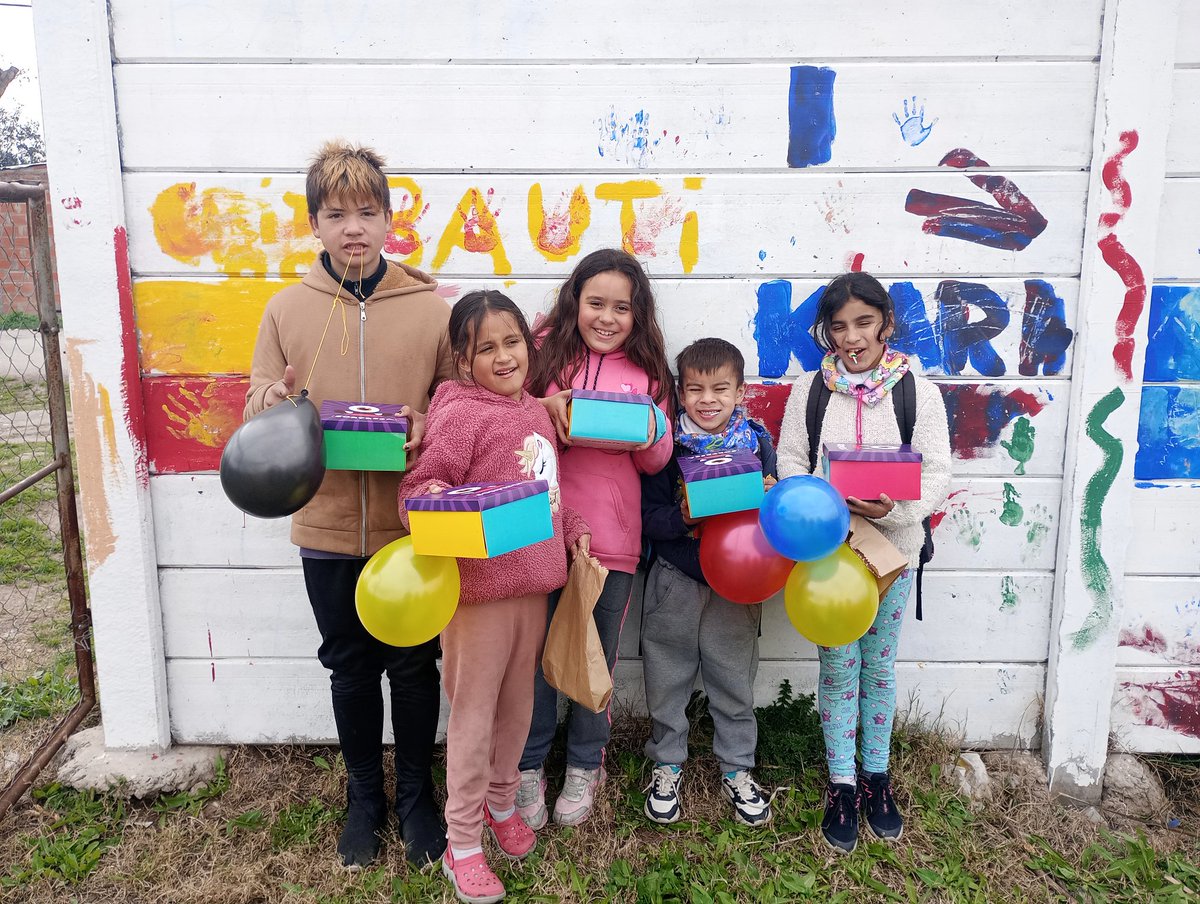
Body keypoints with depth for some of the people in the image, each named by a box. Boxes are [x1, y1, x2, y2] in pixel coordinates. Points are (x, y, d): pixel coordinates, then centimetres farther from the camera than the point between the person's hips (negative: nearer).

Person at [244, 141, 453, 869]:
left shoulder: (432, 308, -4)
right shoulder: (287, 310, 1)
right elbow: (259, 421, 6)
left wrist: (428, 424, -19)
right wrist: (271, 407, -17)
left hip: (413, 528, -1)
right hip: (327, 528, 2)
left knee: (413, 667, 12)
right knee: (350, 668, 17)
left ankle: (416, 794, 35)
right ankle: (365, 795, 38)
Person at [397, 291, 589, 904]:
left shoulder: (536, 412, 10)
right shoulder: (461, 414, -13)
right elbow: (417, 489, -14)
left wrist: (572, 529, 12)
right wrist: (435, 501, -34)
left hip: (534, 584, 7)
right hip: (481, 588, -7)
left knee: (518, 702, 20)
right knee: (474, 712, 5)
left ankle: (501, 802, 42)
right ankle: (462, 842, 23)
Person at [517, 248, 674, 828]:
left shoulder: (646, 369, 7)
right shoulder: (545, 350, 3)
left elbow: (657, 462, 8)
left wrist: (651, 436, -14)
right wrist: (544, 406, -17)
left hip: (611, 535, 1)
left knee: (597, 655, 13)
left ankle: (583, 766, 33)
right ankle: (530, 765, 27)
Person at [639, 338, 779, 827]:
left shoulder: (758, 441, -2)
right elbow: (650, 517, -9)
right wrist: (684, 518, -27)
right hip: (675, 579, -1)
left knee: (734, 678, 14)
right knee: (667, 677, 12)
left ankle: (737, 770, 34)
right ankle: (667, 766, 33)